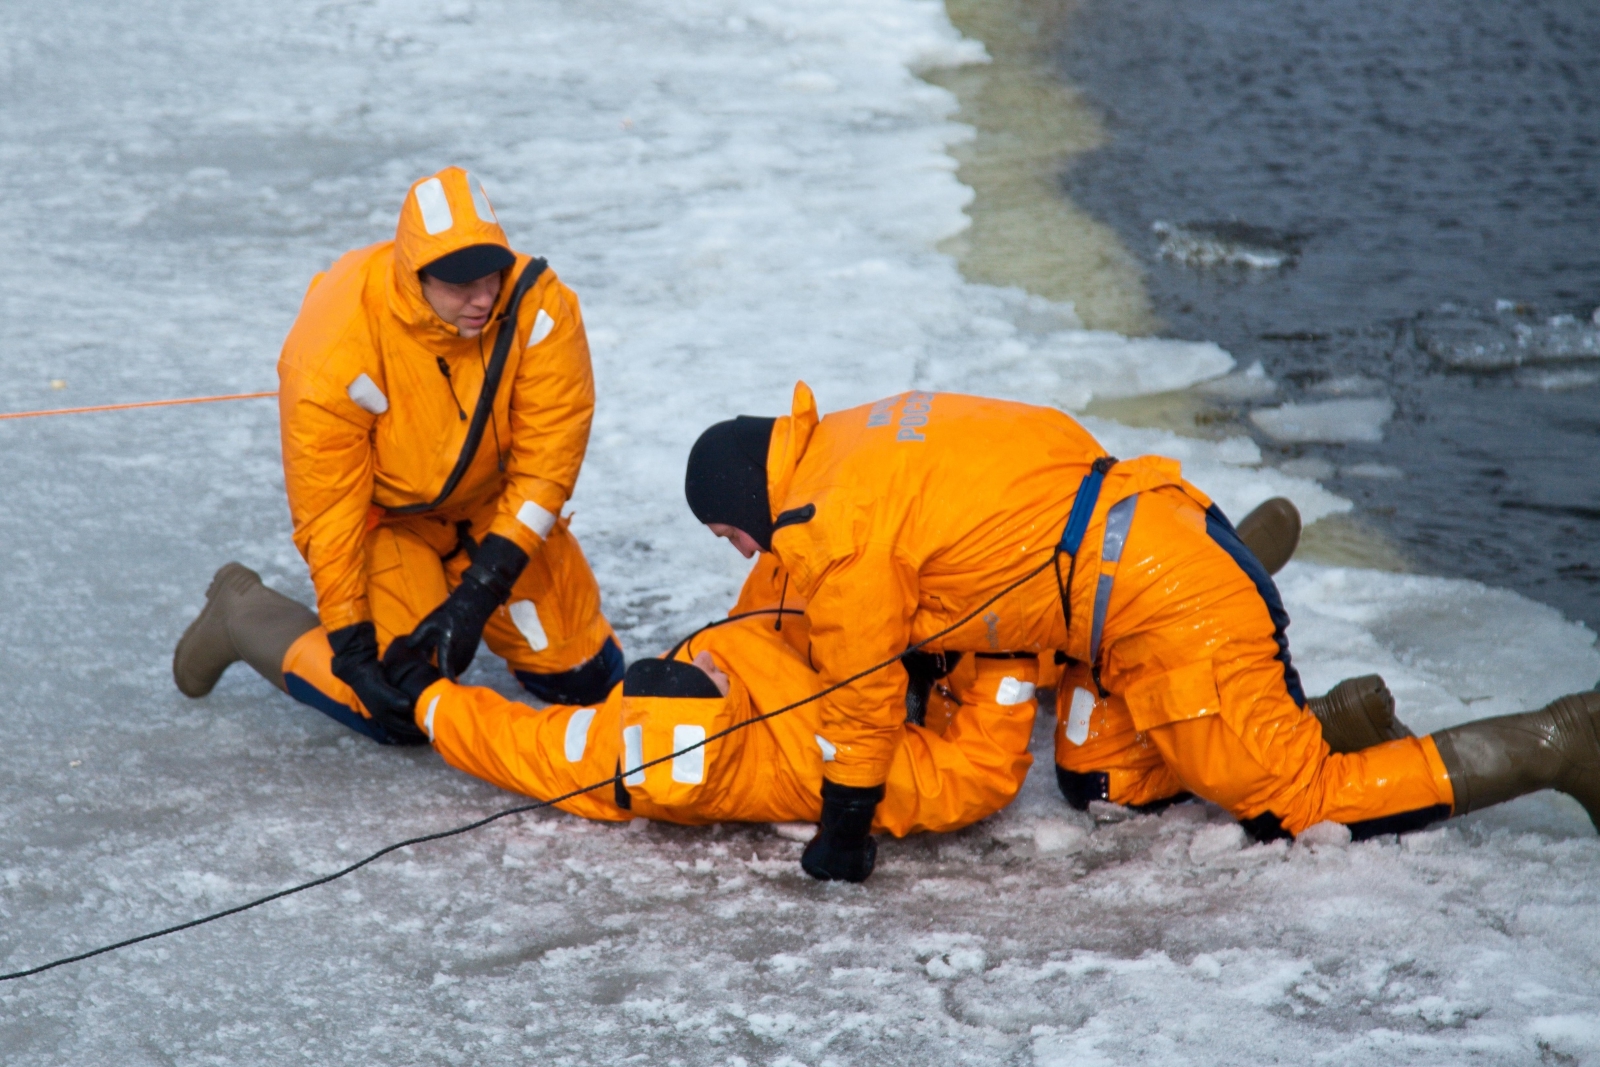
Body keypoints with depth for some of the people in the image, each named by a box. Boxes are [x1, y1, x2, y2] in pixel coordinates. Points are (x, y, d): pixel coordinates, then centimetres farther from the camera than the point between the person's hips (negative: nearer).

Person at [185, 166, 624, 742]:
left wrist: (479, 592, -28)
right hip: (384, 514, -4)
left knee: (585, 679, 5)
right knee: (403, 711, -12)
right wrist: (350, 646, -26)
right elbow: (327, 511, -25)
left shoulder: (538, 307, -28)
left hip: (492, 500, 4)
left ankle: (452, 584, 32)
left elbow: (547, 460, -23)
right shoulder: (337, 349, -34)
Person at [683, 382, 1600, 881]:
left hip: (1163, 604, -10)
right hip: (1163, 527, 10)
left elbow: (863, 697, -6)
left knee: (1293, 807, -2)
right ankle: (1335, 725, 16)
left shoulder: (835, 533, -11)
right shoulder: (857, 439, 15)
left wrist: (841, 844, 6)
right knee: (1101, 783, 19)